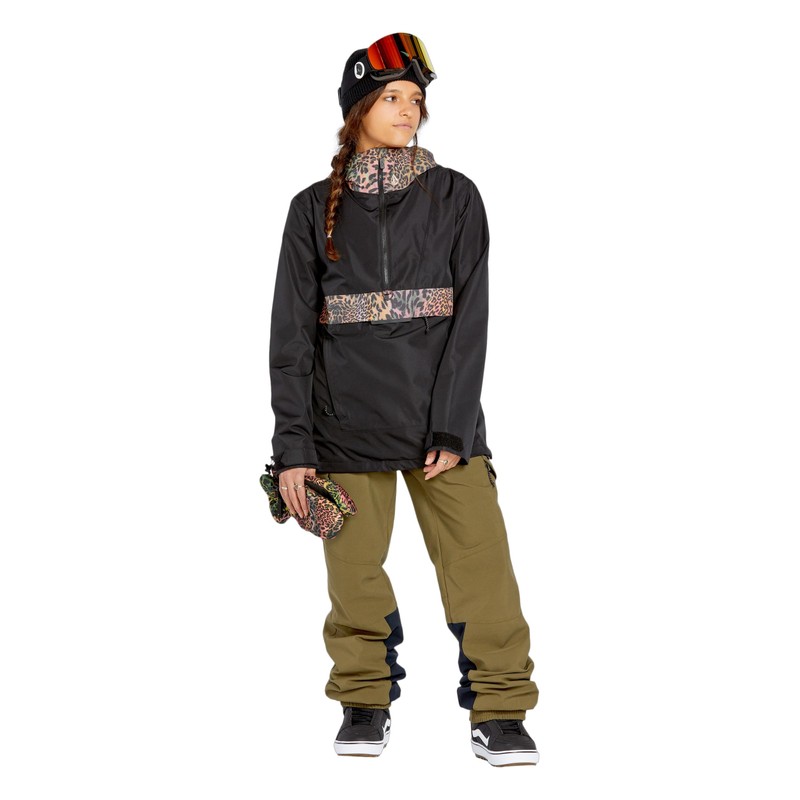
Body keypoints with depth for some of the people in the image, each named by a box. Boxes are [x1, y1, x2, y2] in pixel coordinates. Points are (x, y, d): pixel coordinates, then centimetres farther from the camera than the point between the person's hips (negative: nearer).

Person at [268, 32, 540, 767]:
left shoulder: (454, 197, 6)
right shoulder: (316, 209, 8)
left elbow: (470, 319, -1)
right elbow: (293, 331, 5)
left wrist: (451, 429, -9)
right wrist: (293, 446, -2)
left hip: (443, 417, 0)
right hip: (346, 424, 1)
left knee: (481, 566, -6)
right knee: (355, 574, 3)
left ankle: (498, 712, 7)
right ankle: (365, 702, 22)